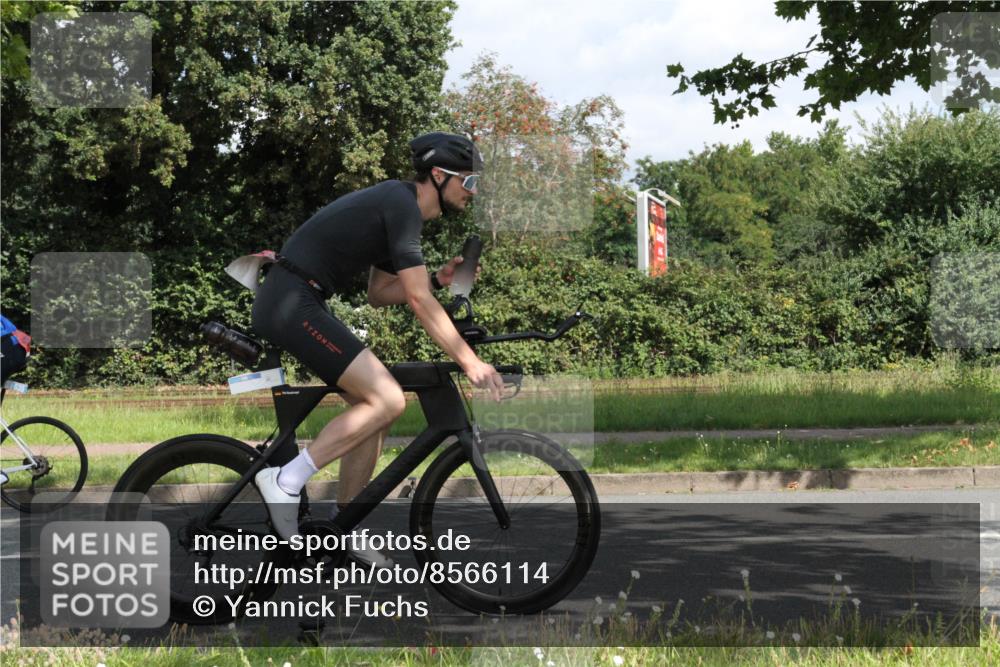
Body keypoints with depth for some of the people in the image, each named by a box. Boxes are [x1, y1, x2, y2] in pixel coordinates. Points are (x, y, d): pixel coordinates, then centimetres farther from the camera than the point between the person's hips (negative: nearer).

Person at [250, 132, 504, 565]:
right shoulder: (402, 205, -13)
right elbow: (419, 302, -17)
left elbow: (379, 294, 23)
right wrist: (469, 362, -15)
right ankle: (285, 482, -12)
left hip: (289, 303, 11)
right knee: (387, 400, -16)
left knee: (372, 402, 10)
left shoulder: (395, 206, 19)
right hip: (292, 305, -11)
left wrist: (437, 280, 10)